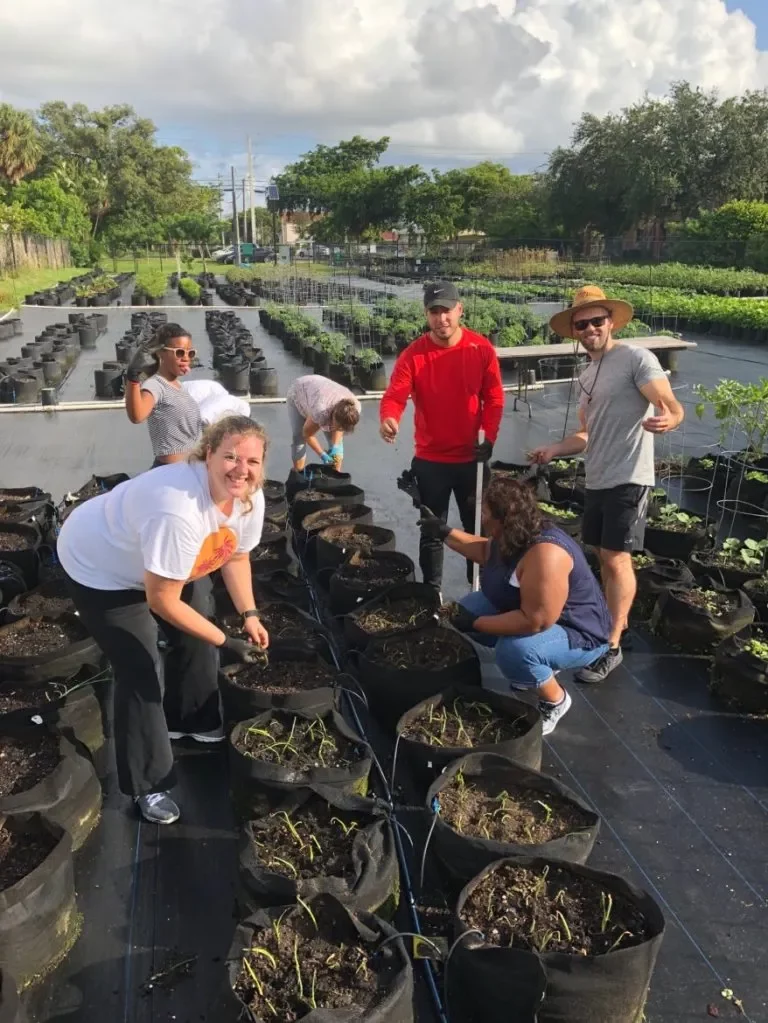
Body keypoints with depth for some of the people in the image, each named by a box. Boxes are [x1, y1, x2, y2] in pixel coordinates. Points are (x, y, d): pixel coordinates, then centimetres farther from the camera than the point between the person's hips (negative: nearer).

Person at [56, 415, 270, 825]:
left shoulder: (250, 498, -18)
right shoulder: (178, 509, -43)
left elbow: (235, 555, 1)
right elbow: (162, 600, -34)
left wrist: (249, 615, -10)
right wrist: (226, 641, -27)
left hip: (164, 566, 8)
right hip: (100, 569, -8)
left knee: (194, 641, 15)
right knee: (140, 671, -6)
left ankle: (191, 722, 44)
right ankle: (147, 784, 12)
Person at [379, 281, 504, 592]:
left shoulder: (482, 348, -5)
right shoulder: (413, 354, -9)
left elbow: (494, 399, -1)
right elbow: (394, 395, -19)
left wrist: (489, 438, -13)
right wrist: (388, 419, -41)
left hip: (471, 457, 1)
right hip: (430, 459, -1)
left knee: (477, 526, 15)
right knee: (432, 530, 10)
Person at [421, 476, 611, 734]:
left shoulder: (545, 554, -36)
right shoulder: (509, 536, -7)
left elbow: (535, 621, -38)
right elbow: (485, 551, 17)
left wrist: (475, 623, -29)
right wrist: (444, 533, 11)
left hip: (577, 633, -10)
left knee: (514, 651, -36)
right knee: (467, 607, 6)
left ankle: (556, 701, -4)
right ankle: (539, 666, 17)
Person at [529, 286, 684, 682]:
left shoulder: (637, 358, -9)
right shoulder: (586, 377, 16)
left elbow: (673, 407, -18)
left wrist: (667, 419, -41)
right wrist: (554, 450, 4)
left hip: (628, 480, -8)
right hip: (597, 481, 8)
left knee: (616, 560, -6)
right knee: (604, 557, 15)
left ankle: (612, 646, 2)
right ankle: (616, 618, 32)